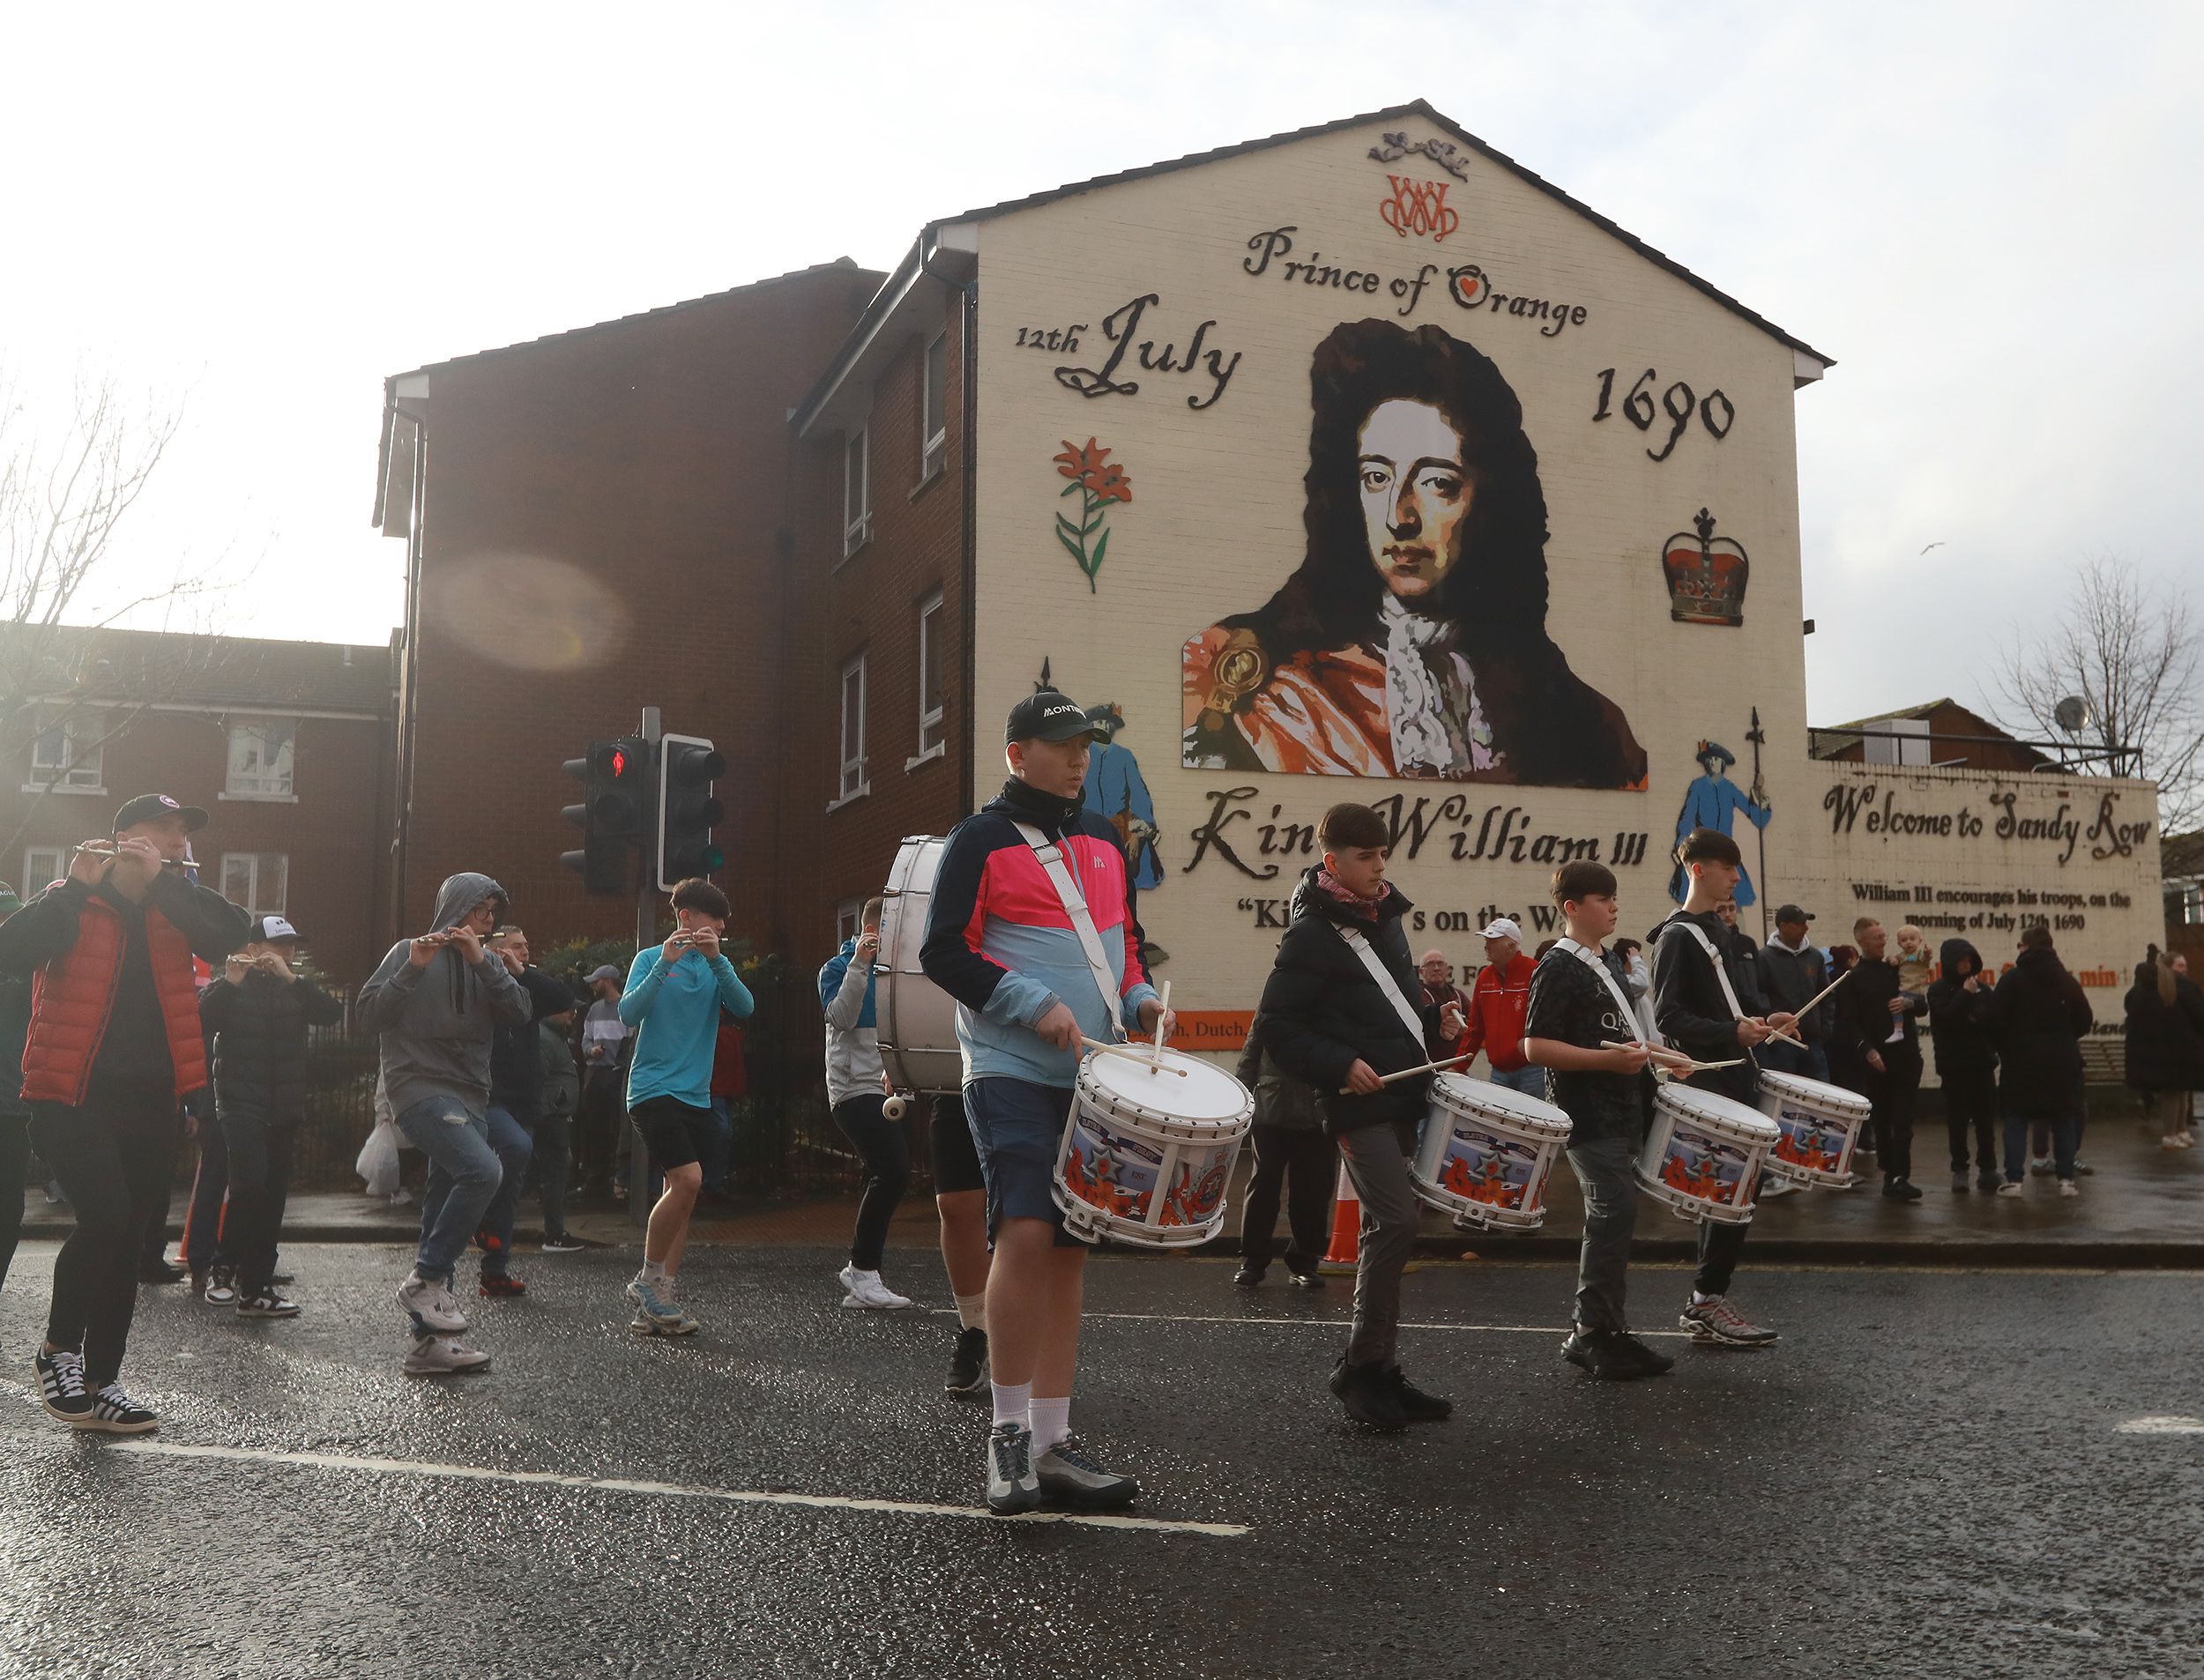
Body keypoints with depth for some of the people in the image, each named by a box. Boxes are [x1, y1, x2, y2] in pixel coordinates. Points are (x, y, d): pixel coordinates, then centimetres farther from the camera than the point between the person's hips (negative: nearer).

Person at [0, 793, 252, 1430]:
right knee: (106, 1217, -19)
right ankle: (58, 1350, 4)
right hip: (73, 1095, -5)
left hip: (150, 1100, 5)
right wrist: (78, 886, -21)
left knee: (126, 1234, 9)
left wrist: (162, 878, -14)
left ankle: (101, 1382, 20)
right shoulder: (74, 903, 0)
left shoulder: (174, 909, 11)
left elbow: (236, 931, -9)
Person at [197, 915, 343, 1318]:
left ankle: (258, 1283, 15)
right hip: (241, 1103, -5)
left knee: (273, 1193, 7)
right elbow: (202, 1020, -16)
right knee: (251, 1181, -21)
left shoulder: (295, 989, 12)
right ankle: (227, 1268, -9)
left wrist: (291, 977, -15)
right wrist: (230, 982, -23)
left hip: (284, 1107, 5)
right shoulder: (231, 987, 2)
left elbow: (333, 1013, -7)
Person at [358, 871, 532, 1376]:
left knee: (444, 1218, 6)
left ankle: (428, 1341, 10)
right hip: (421, 1089, -6)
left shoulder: (486, 961, 17)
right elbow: (368, 1016, -8)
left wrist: (481, 962, -10)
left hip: (471, 1100, 6)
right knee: (484, 1169, -29)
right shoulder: (409, 952, 2)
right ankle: (426, 1278, -15)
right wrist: (413, 970, -19)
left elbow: (520, 1011, 1)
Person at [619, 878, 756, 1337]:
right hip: (654, 1088, -6)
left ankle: (659, 1306, 9)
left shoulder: (716, 964, 12)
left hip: (696, 1095, 6)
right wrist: (665, 963, -23)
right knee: (688, 1179, -20)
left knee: (681, 1195, 4)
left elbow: (744, 1008, -5)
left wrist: (716, 959, -17)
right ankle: (648, 1280, -2)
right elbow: (629, 1014, -15)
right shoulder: (651, 959, -1)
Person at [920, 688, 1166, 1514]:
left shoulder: (1103, 842, 15)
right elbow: (944, 952, -9)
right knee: (1025, 1235, -18)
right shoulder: (980, 839, -3)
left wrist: (1139, 997, 4)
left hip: (1090, 1076, 6)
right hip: (1012, 1074, -6)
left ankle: (1053, 1444, 15)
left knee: (1069, 1250, 8)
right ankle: (1008, 1435, -3)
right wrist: (1035, 1006, -19)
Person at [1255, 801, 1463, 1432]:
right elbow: (1279, 1028, -11)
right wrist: (1340, 1065, -22)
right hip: (1357, 1099, -8)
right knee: (1396, 1221, -17)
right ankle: (1359, 1367, -4)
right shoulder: (1312, 932, -9)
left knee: (1388, 1230, 11)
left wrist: (1433, 1019, 9)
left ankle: (1379, 1371, 19)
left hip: (1403, 1095, 8)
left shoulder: (1386, 918, 15)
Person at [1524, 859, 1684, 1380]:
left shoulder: (1608, 963, 16)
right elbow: (1536, 1046, -18)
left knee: (1613, 1218, 12)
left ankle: (1607, 1330, 19)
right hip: (1587, 1116, -9)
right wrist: (1607, 1059, -23)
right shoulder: (1558, 968, -12)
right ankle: (1593, 1332, -4)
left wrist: (1649, 1052, 13)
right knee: (1614, 1212, -12)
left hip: (1619, 1112, 9)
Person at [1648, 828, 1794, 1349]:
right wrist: (1732, 1032, -25)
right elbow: (1668, 1016, -18)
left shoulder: (1717, 930, 17)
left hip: (1734, 1078, 9)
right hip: (1708, 1082, -9)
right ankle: (1707, 1300, -1)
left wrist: (1760, 1021, 11)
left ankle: (1705, 1305, 17)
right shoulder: (1676, 936, -11)